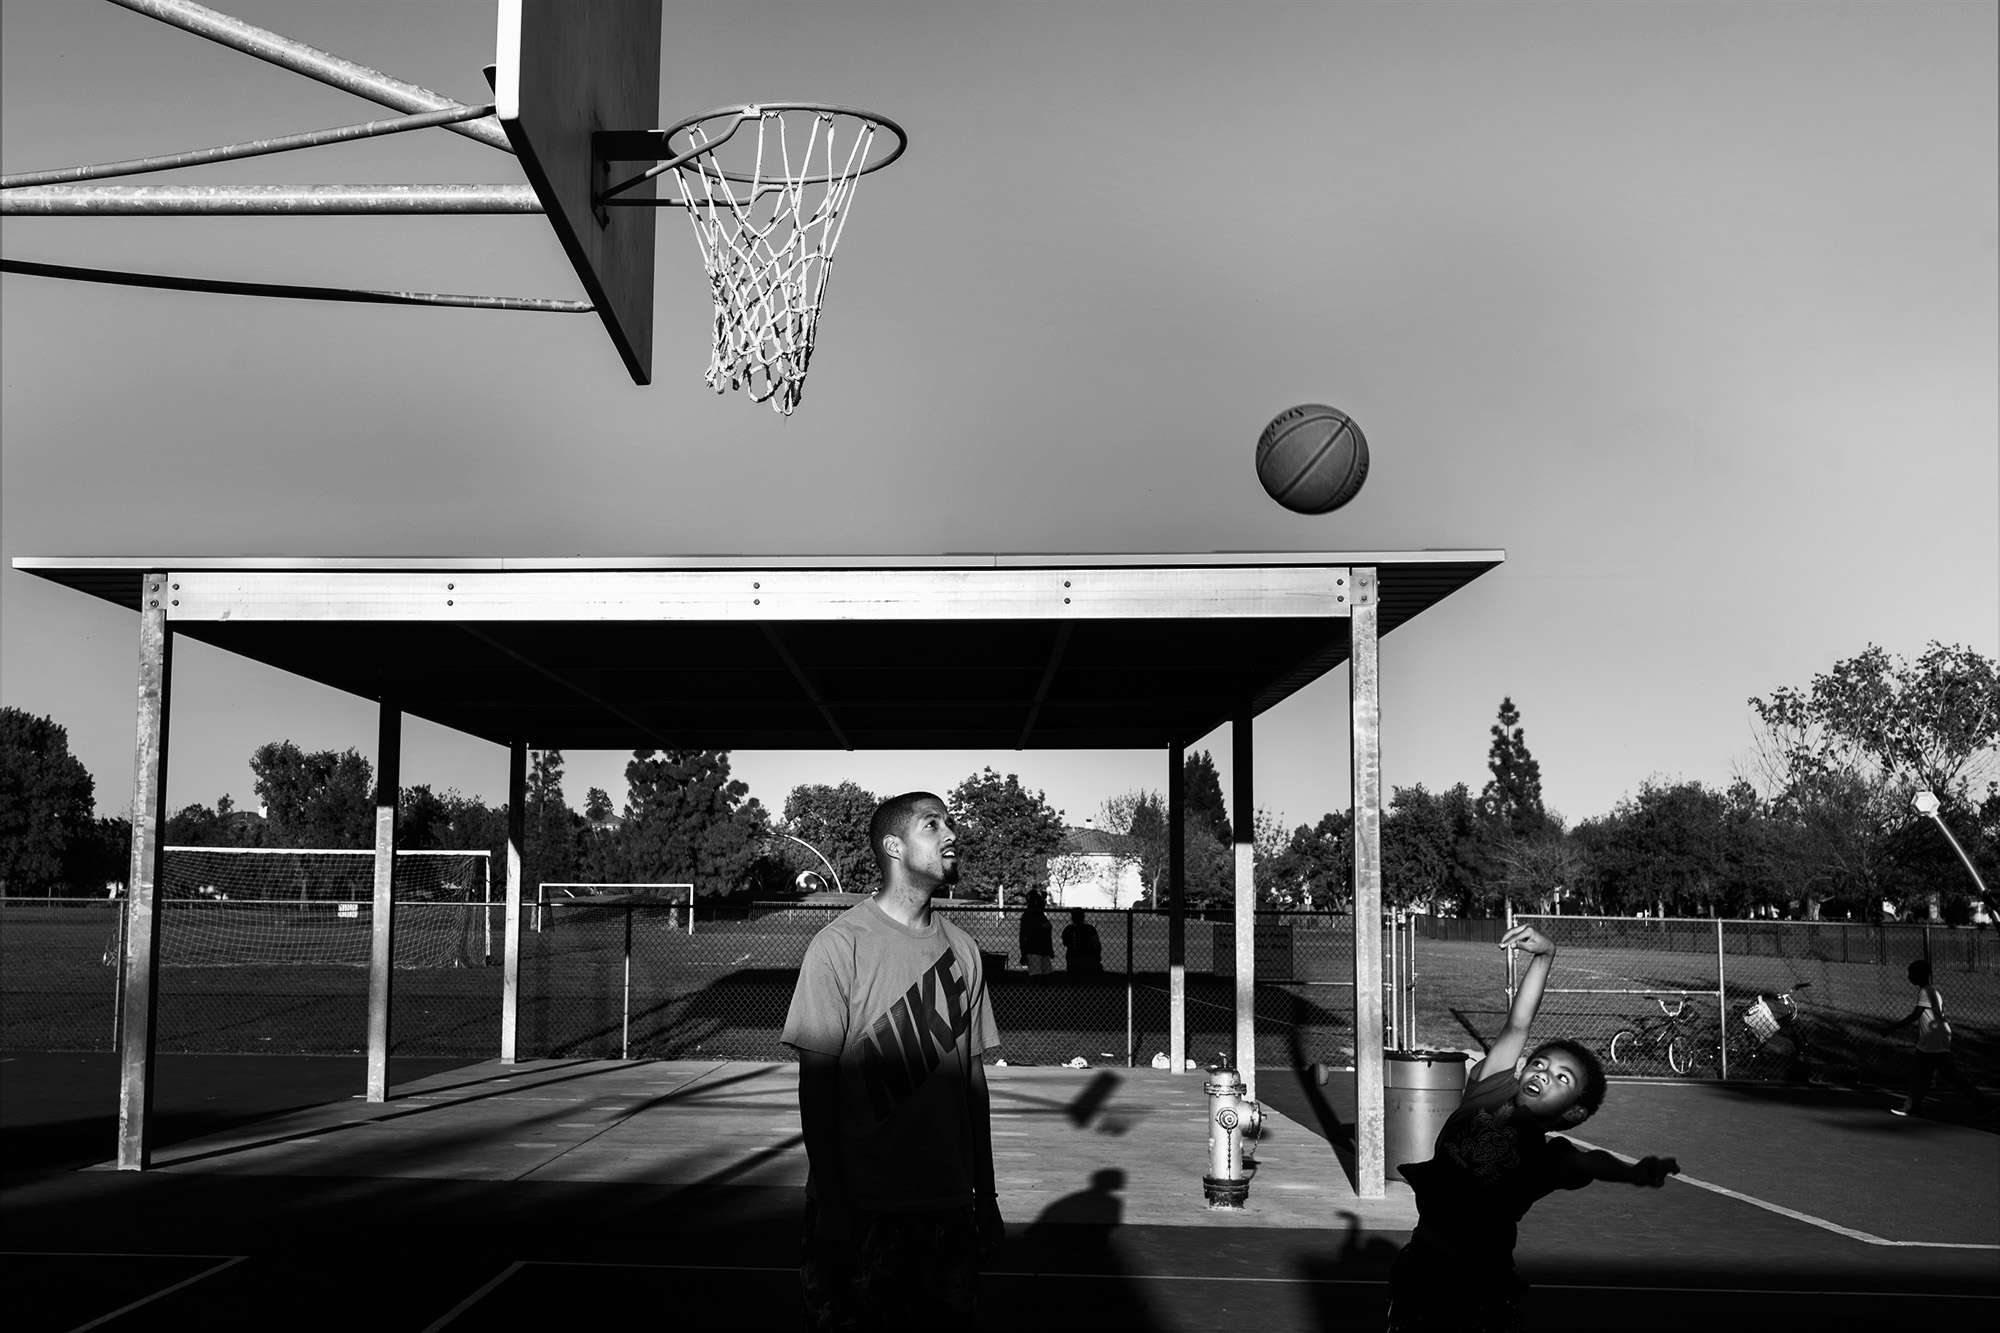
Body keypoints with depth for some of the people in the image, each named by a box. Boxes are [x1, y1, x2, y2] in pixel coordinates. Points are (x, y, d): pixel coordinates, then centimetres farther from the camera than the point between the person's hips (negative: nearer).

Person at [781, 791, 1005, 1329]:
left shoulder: (962, 950, 8)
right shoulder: (840, 945, -9)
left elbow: (973, 1078, 13)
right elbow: (816, 1087, -8)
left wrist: (985, 1193, 13)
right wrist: (831, 1207, -11)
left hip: (948, 1205, 5)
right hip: (860, 1208, -5)